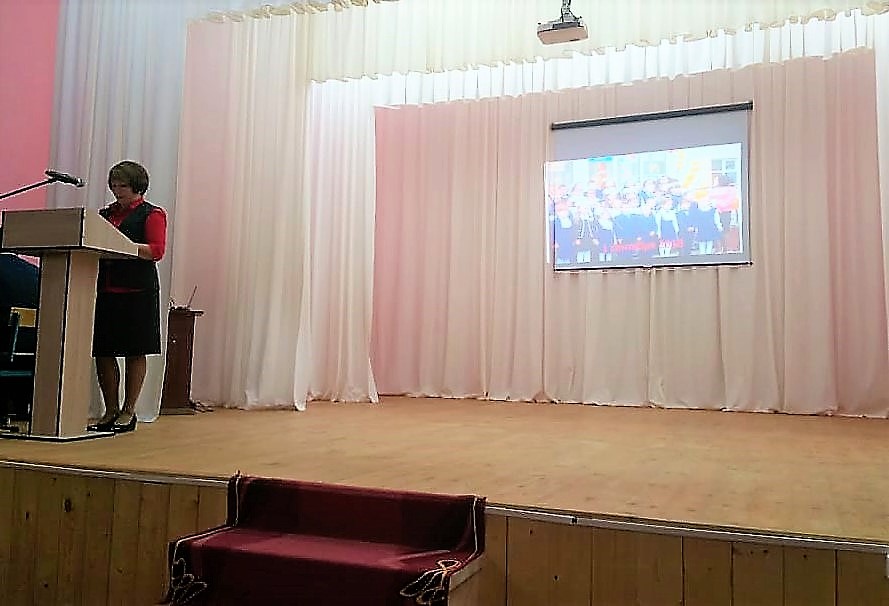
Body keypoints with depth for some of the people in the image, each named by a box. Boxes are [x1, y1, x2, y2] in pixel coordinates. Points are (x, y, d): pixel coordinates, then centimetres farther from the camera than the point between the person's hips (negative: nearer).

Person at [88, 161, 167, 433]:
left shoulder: (152, 214, 1)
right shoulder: (106, 213, 19)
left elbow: (157, 250, -11)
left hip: (137, 291, -6)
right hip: (105, 288, 6)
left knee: (135, 352, 1)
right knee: (102, 352, 5)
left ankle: (128, 411, 9)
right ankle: (110, 411, 16)